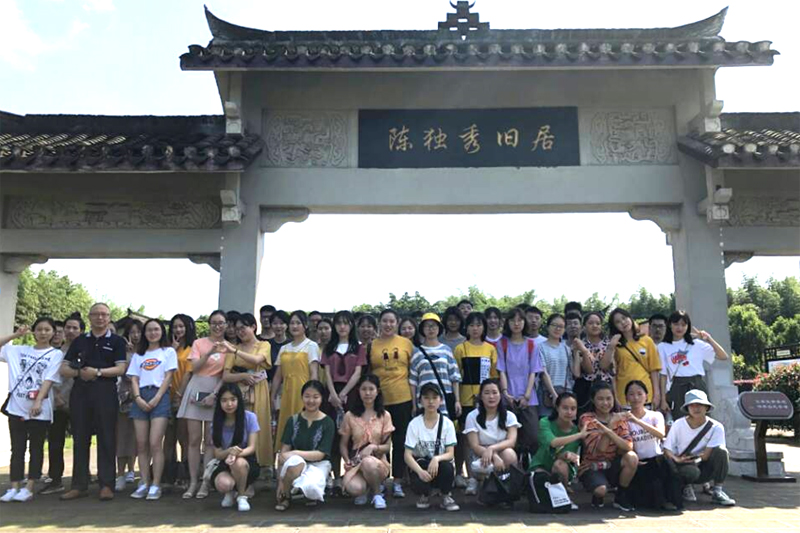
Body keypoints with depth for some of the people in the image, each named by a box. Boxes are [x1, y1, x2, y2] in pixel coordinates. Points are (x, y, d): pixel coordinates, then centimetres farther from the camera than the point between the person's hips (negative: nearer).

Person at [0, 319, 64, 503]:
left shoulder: (56, 354, 2)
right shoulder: (20, 350, 13)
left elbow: (49, 379, -9)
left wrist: (38, 401, -20)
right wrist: (15, 335, 9)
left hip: (39, 409, -3)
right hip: (17, 407, 3)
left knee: (36, 448, 4)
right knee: (17, 448, 5)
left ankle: (28, 489, 8)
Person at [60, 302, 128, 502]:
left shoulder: (117, 341, 7)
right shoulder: (79, 341, 16)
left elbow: (121, 368, -4)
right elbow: (64, 369, 11)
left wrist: (98, 372, -17)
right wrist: (78, 372, -9)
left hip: (106, 392, -3)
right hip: (80, 392, 3)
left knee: (106, 438, -3)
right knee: (80, 438, 5)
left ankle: (106, 485, 0)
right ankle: (79, 485, 12)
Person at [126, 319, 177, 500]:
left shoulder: (168, 351, 10)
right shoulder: (138, 354, 20)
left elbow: (168, 377, 1)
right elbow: (134, 378, 10)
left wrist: (156, 399, -10)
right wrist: (138, 398, -7)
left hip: (160, 396, -4)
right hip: (141, 398, 4)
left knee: (155, 444, -11)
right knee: (141, 444, 0)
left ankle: (156, 485, -8)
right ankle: (144, 483, 7)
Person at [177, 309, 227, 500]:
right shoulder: (199, 343, 7)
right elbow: (194, 368, -4)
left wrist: (214, 395, -11)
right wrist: (209, 353, -18)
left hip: (216, 392, -1)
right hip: (196, 391, 1)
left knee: (210, 441, 0)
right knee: (194, 440, 1)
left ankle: (205, 484, 5)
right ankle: (193, 483, 8)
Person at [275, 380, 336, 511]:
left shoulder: (328, 423, -5)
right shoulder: (293, 420, 1)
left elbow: (320, 454, -10)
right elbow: (284, 450, -3)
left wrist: (295, 453, -23)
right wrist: (280, 480, -10)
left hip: (318, 464, -1)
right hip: (295, 463, 2)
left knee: (310, 488, -36)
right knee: (295, 461, -37)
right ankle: (284, 496, -9)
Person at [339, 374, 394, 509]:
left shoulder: (384, 416, 3)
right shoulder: (350, 416, 3)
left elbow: (387, 446, 3)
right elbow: (343, 444, 7)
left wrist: (373, 447, -18)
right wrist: (347, 460, -12)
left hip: (378, 461, 0)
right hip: (355, 463, 0)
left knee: (368, 462, -39)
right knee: (353, 488, -34)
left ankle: (377, 493, -7)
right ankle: (365, 491, 7)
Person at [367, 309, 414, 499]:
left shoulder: (406, 343, 4)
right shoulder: (371, 345, 4)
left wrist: (415, 398, 4)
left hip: (402, 398, 0)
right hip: (379, 399, 0)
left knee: (400, 441, 7)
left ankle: (397, 482, 16)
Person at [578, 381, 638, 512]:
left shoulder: (619, 419, 2)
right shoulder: (586, 419, -10)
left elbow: (628, 446, -15)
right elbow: (597, 450, -21)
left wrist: (609, 432, -32)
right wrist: (610, 425, -29)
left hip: (613, 466, 4)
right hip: (591, 467, -4)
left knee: (632, 457, -26)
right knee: (601, 490, -34)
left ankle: (621, 497, -3)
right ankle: (598, 496, 6)